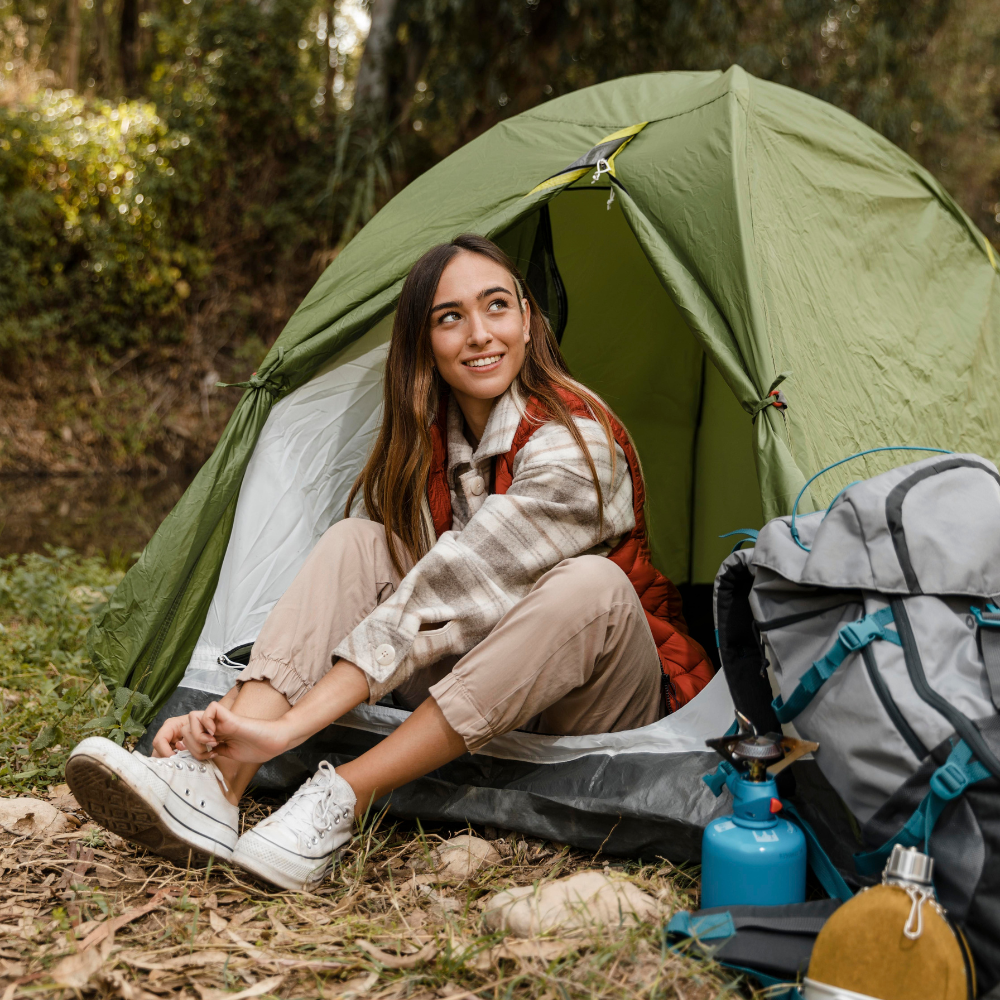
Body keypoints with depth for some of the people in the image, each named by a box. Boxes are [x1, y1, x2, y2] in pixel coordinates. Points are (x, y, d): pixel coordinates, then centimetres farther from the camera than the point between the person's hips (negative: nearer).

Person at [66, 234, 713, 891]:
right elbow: (346, 602, -9)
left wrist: (283, 728, -37)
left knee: (589, 584, -38)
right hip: (477, 697, 5)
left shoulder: (573, 444, -26)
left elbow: (438, 603, -33)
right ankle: (216, 787, -32)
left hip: (599, 709, -5)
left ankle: (339, 803, -36)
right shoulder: (420, 443, -4)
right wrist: (233, 708, -25)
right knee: (355, 542, -15)